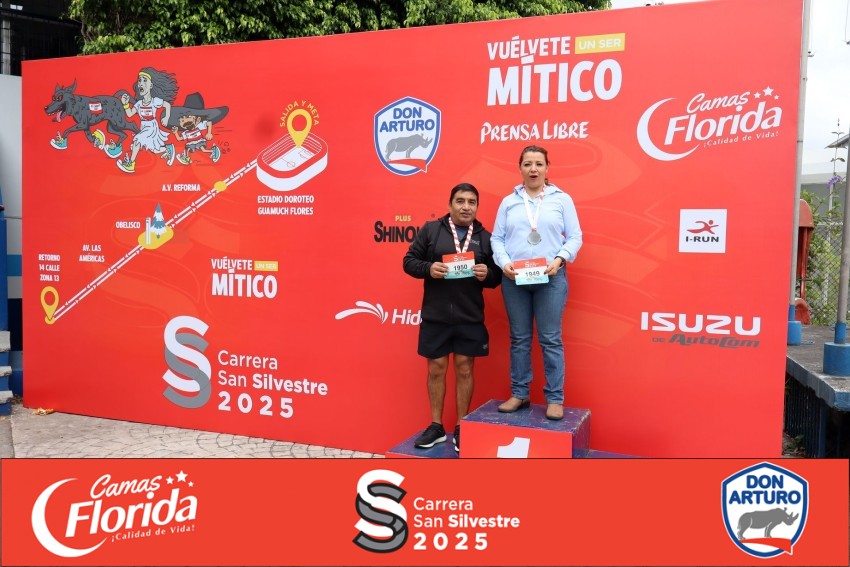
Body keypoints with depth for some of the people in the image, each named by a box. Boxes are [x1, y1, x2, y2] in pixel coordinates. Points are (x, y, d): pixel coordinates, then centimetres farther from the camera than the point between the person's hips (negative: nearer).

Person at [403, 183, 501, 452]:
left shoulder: (485, 237, 7)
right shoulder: (430, 230, 2)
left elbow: (497, 276, 9)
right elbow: (409, 261, 2)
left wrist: (486, 274, -14)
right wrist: (429, 268, -17)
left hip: (470, 317, 1)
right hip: (435, 315, -1)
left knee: (464, 369, 7)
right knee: (436, 369, 7)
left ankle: (462, 428, 20)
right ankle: (436, 426, 21)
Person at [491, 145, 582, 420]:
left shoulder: (562, 199, 6)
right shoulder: (508, 202, 11)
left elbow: (574, 237, 3)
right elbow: (497, 238, 7)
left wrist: (559, 259, -13)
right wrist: (504, 263, -10)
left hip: (551, 278, -2)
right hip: (514, 278, 2)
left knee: (551, 339, 0)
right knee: (519, 338, 8)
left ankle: (555, 399, 8)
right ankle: (519, 394, 18)